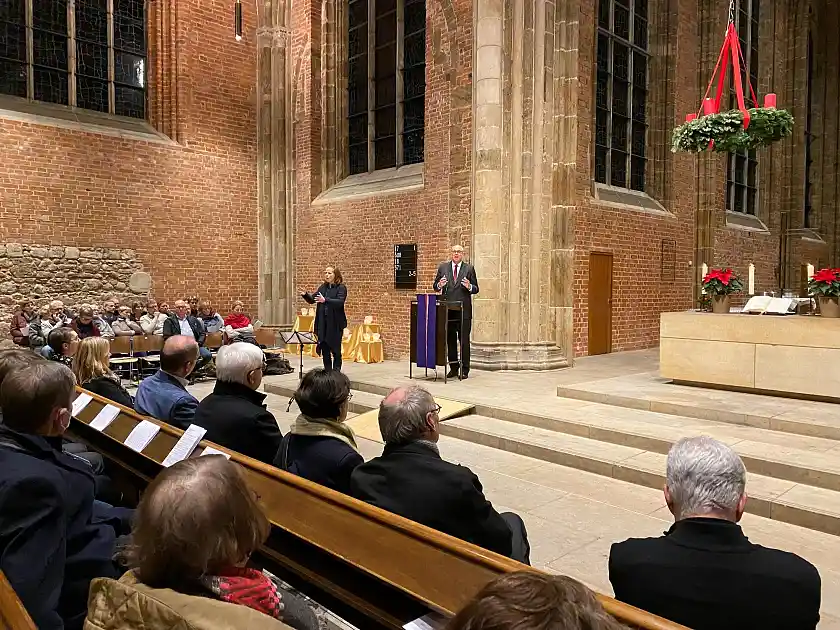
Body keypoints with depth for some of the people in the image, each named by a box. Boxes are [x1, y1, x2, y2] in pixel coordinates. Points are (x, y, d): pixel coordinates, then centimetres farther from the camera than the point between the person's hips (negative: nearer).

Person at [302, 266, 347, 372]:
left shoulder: (341, 288, -6)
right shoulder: (323, 287, 11)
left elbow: (340, 302, -21)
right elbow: (312, 300, 13)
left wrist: (325, 300, -33)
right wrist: (305, 295, -7)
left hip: (335, 324, -6)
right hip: (322, 323, 6)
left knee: (336, 350, 2)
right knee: (324, 348, 10)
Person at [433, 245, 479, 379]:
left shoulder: (469, 268, 6)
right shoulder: (442, 267, 11)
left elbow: (476, 289, 4)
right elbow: (435, 287, 11)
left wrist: (469, 286, -17)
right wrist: (439, 285, -11)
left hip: (464, 311, -2)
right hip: (447, 310, 2)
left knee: (464, 340, -1)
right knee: (450, 340, 8)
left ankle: (465, 370, 6)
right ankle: (453, 368, 18)